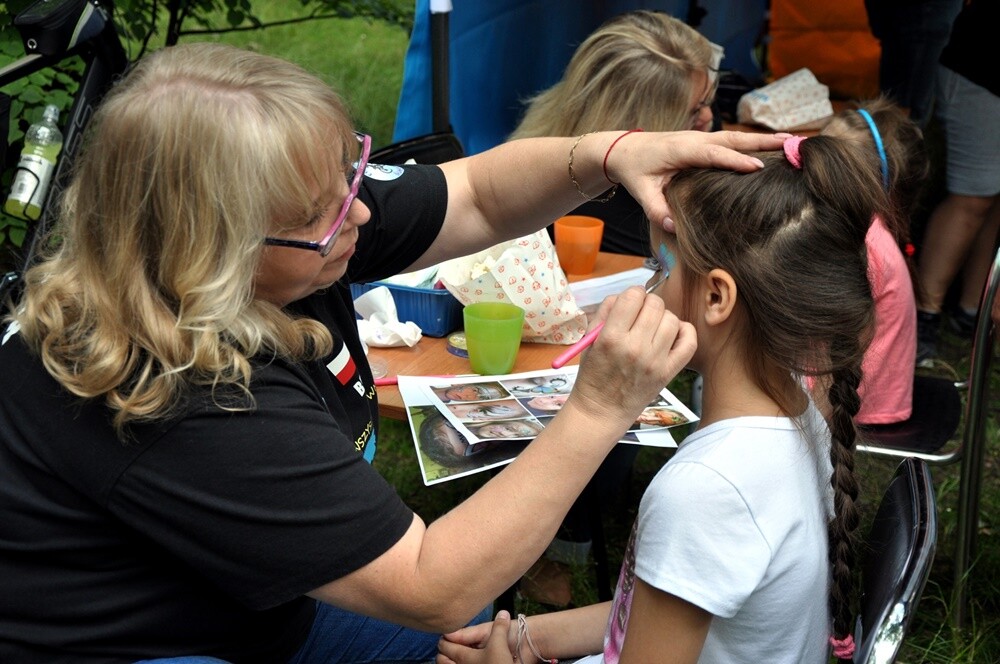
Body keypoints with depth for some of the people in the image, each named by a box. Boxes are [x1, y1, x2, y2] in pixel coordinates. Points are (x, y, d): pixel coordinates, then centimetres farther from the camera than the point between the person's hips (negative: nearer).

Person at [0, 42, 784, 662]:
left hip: (255, 597, 8)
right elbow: (434, 589, -32)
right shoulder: (188, 403, -37)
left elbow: (479, 195, -4)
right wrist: (600, 409, -36)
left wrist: (610, 153, -23)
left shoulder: (301, 213, -15)